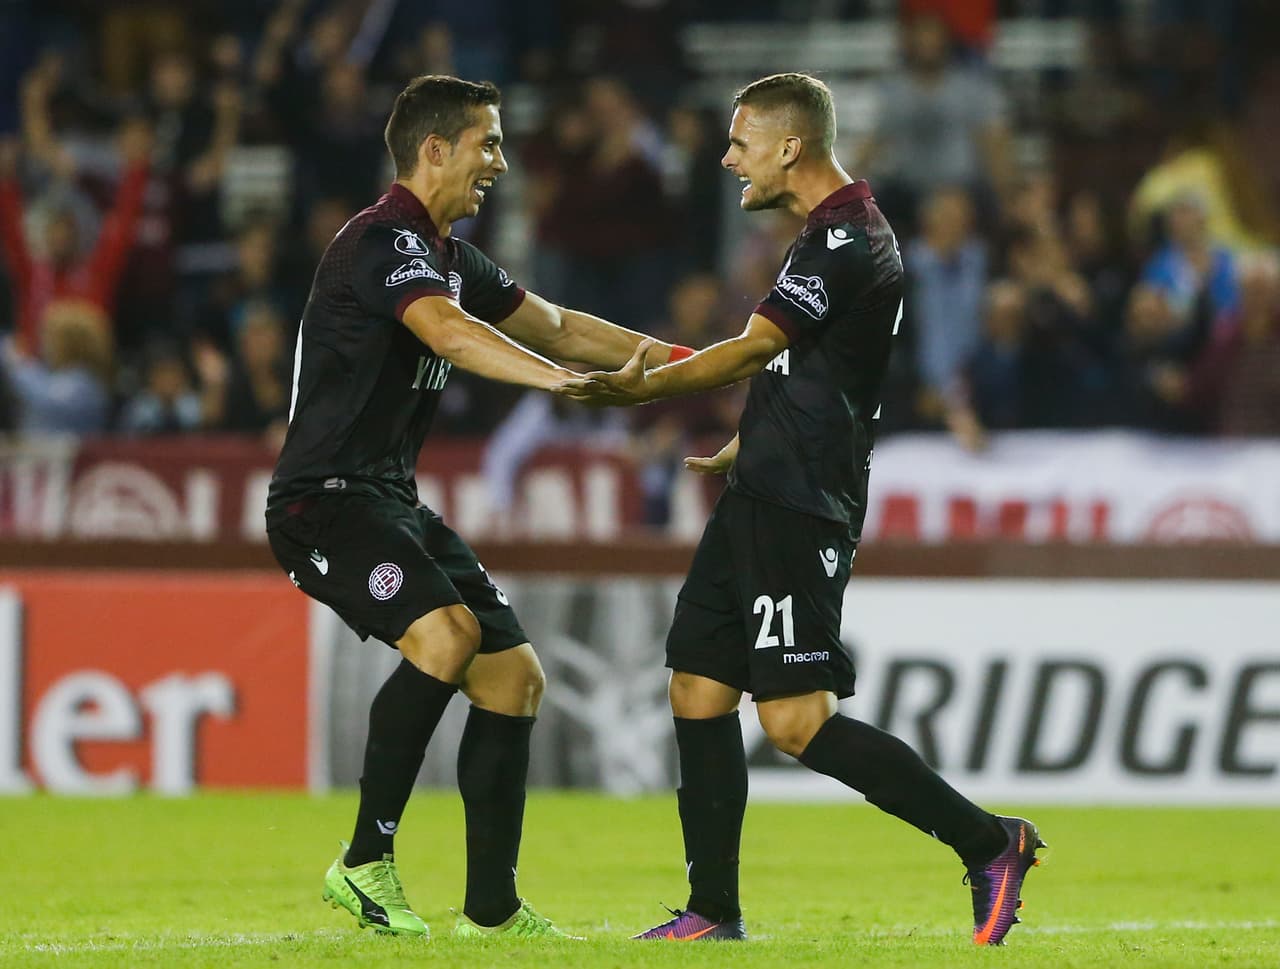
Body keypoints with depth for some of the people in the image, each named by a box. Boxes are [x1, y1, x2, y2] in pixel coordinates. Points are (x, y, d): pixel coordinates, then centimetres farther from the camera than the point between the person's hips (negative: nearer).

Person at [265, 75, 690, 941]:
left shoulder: (449, 257, 17)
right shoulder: (383, 242, -15)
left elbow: (556, 326, 27)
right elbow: (450, 334, -33)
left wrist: (687, 361, 24)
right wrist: (567, 381, -45)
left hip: (393, 503, 10)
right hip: (326, 501, -10)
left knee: (514, 674, 5)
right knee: (446, 633, -31)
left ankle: (492, 908, 11)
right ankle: (367, 861, -19)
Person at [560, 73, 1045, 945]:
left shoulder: (847, 243, -16)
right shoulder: (839, 234, 17)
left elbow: (752, 350, -21)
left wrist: (641, 390, -21)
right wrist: (740, 450, 31)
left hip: (800, 507, -10)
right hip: (764, 497, 10)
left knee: (797, 719, -14)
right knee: (699, 687, 9)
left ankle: (988, 843, -6)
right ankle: (714, 913, 13)